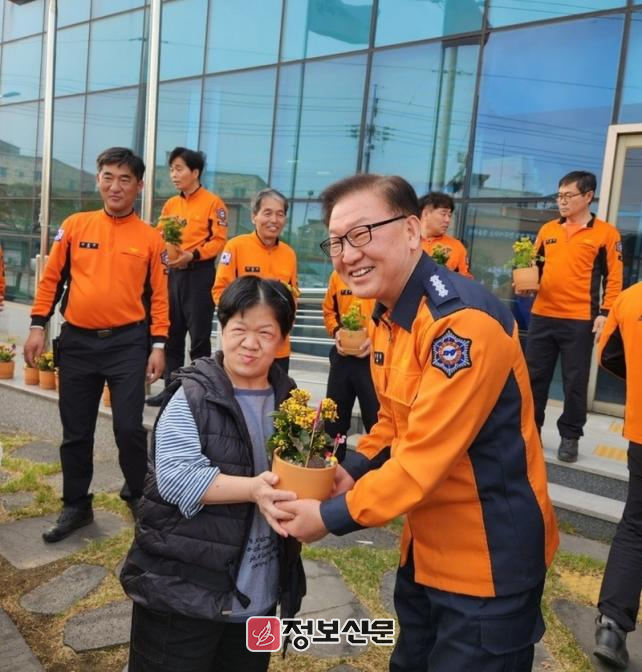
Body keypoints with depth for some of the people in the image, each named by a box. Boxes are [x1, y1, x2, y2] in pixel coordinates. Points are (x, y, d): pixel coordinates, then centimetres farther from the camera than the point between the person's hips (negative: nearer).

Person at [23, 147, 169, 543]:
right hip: (77, 342, 3)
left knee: (129, 428, -1)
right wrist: (38, 326, 3)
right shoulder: (74, 226, 5)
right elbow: (52, 278, 9)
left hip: (128, 343, -2)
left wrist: (158, 345, -5)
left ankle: (138, 497, 24)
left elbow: (158, 295, 0)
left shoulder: (150, 238, 1)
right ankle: (76, 506, 28)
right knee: (76, 431, 11)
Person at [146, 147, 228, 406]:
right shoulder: (170, 204, 14)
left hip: (200, 274, -6)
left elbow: (219, 240, -10)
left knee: (199, 336, -2)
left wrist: (192, 255, -21)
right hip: (174, 273, 6)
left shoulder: (213, 202, -5)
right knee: (172, 333, 10)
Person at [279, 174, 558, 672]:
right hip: (427, 544, 9)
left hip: (489, 555, -8)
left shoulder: (462, 320, -28)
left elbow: (427, 455, -29)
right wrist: (352, 471, -3)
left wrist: (331, 516, -19)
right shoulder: (388, 315, 2)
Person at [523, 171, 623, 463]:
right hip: (542, 316, 4)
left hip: (579, 320, -4)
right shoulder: (547, 229, 11)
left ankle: (570, 436, 20)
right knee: (534, 376, 10)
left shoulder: (606, 233, -1)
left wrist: (605, 312, -10)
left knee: (575, 381, 5)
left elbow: (614, 277, -2)